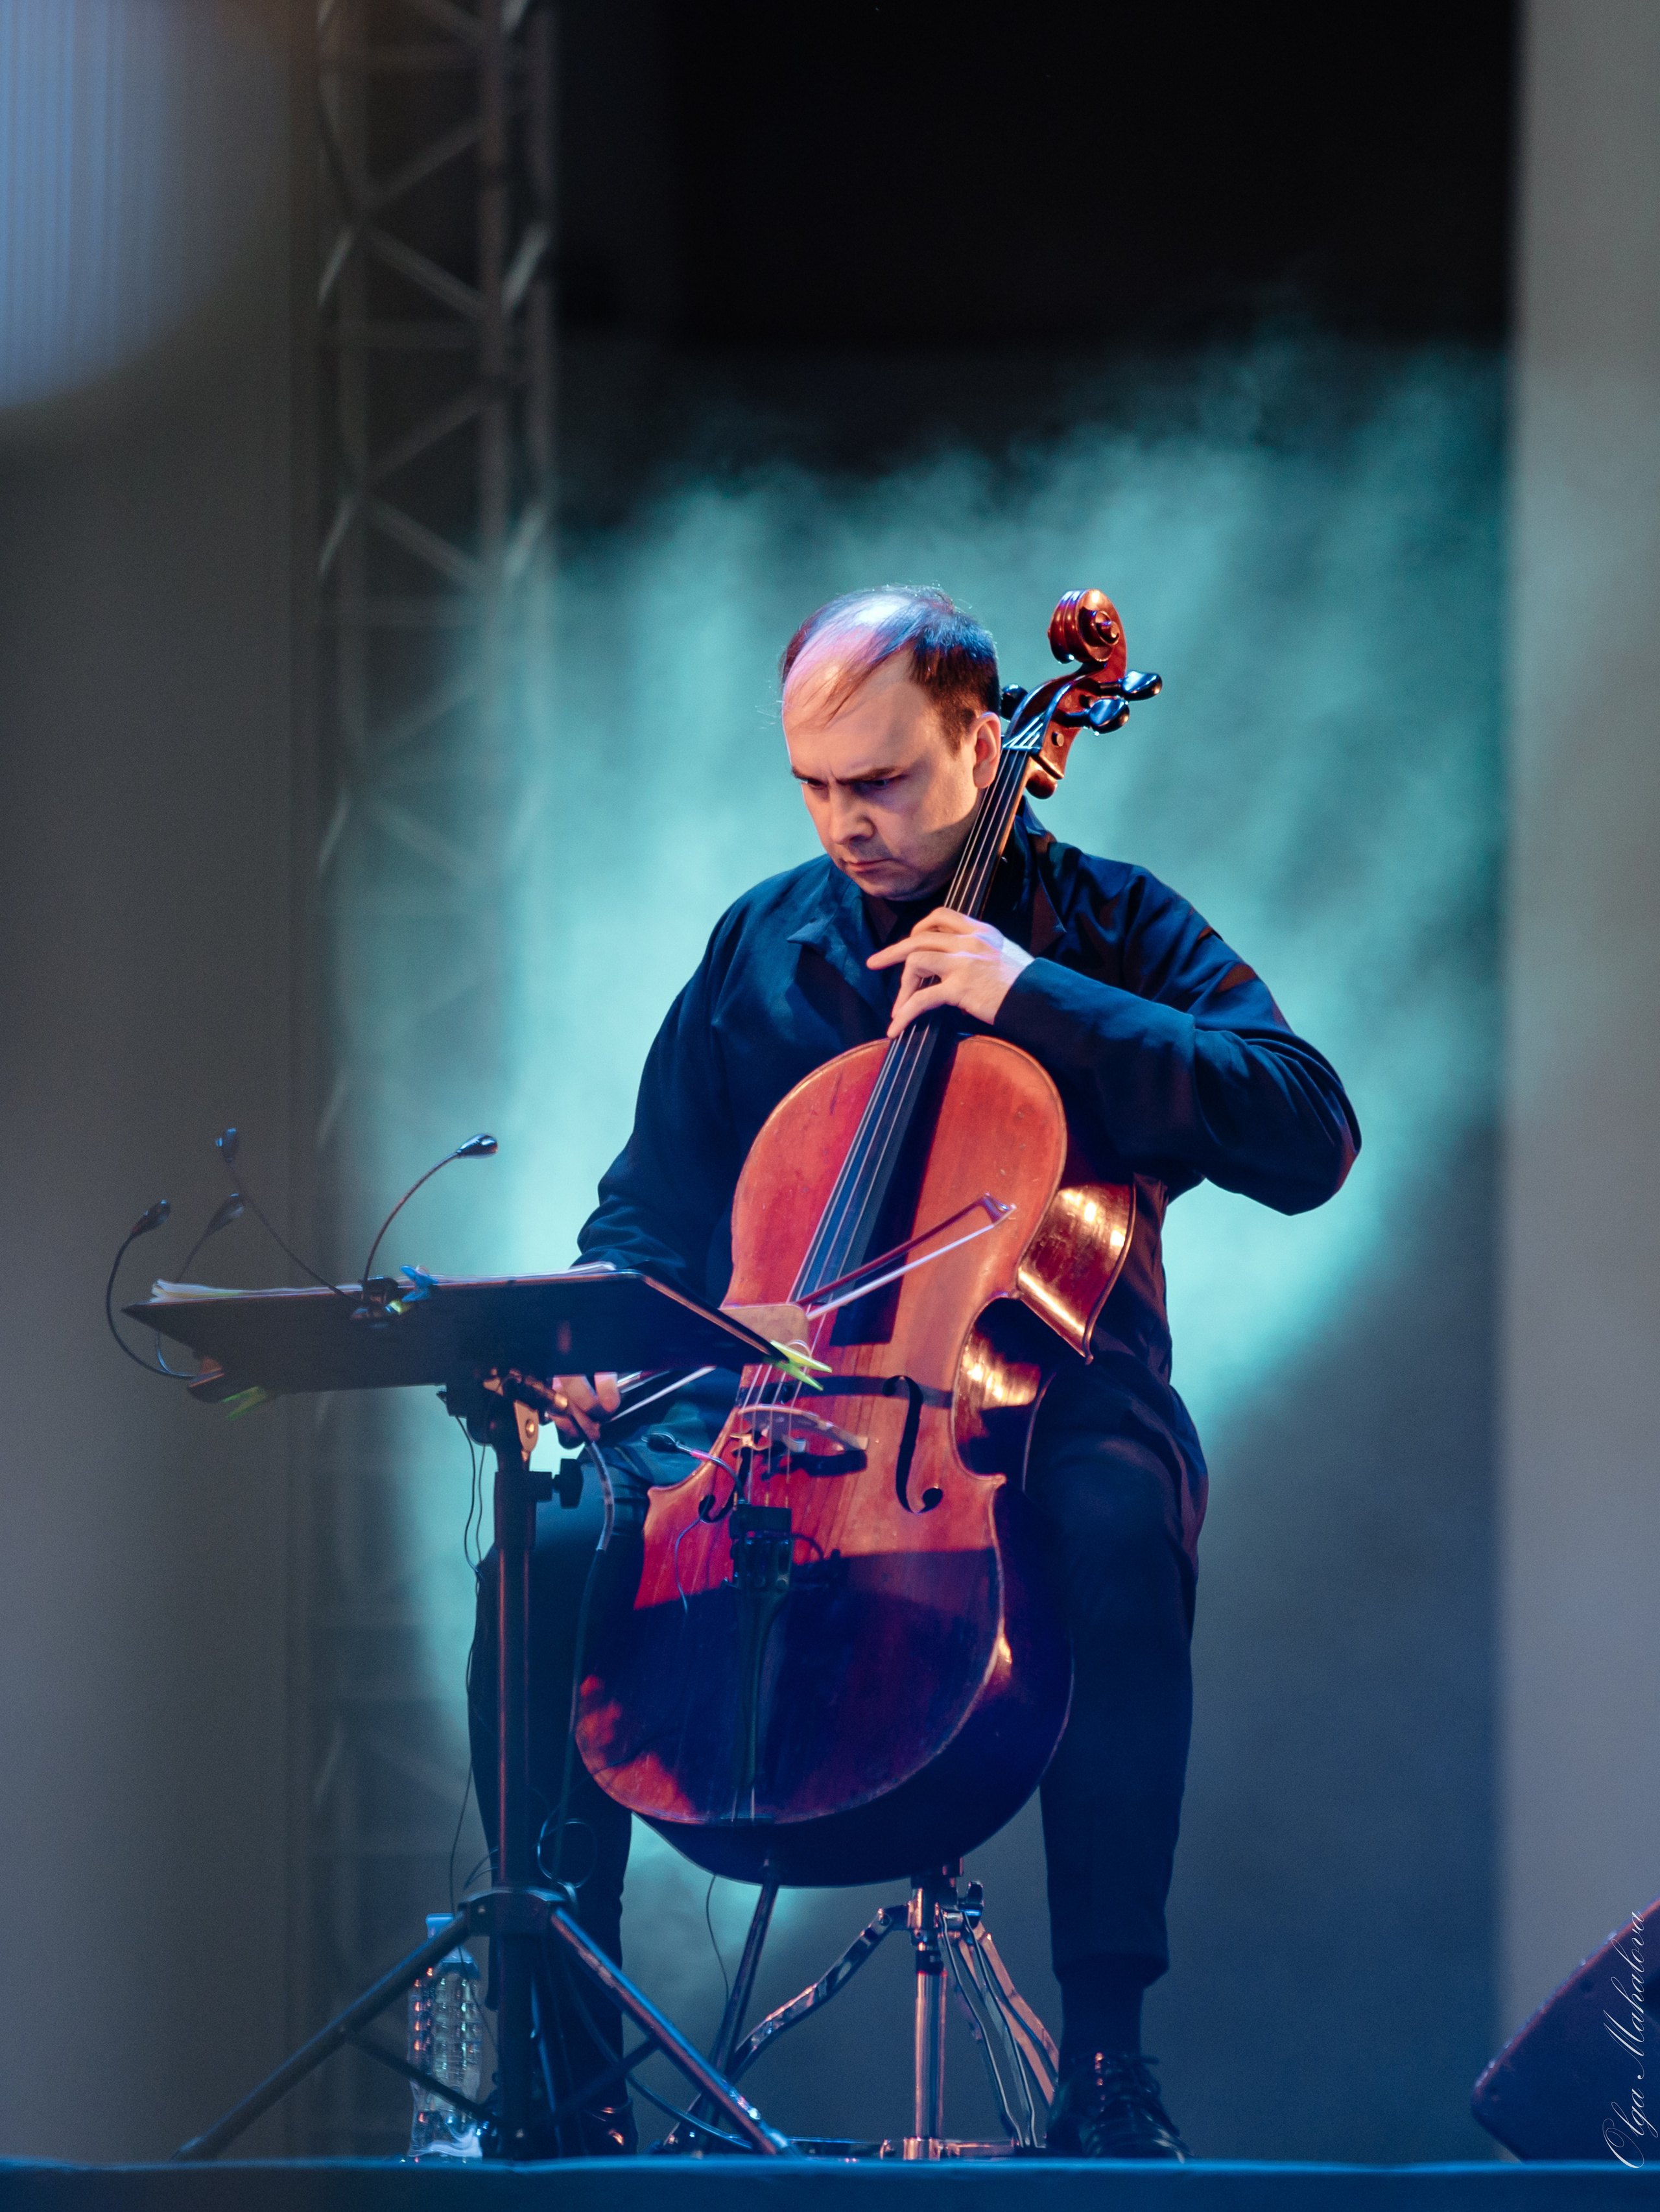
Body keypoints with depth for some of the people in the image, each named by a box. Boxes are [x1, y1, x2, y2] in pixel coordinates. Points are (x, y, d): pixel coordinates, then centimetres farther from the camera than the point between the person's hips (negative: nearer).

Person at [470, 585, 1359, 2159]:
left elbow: (1311, 1140, -12)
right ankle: (563, 2058, -15)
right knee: (547, 1567, -26)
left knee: (1119, 1539, -39)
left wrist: (1040, 997, -18)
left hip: (1036, 1392, -3)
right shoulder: (761, 946, 13)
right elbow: (652, 1201, 19)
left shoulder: (1109, 931, 2)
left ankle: (1105, 2054, -31)